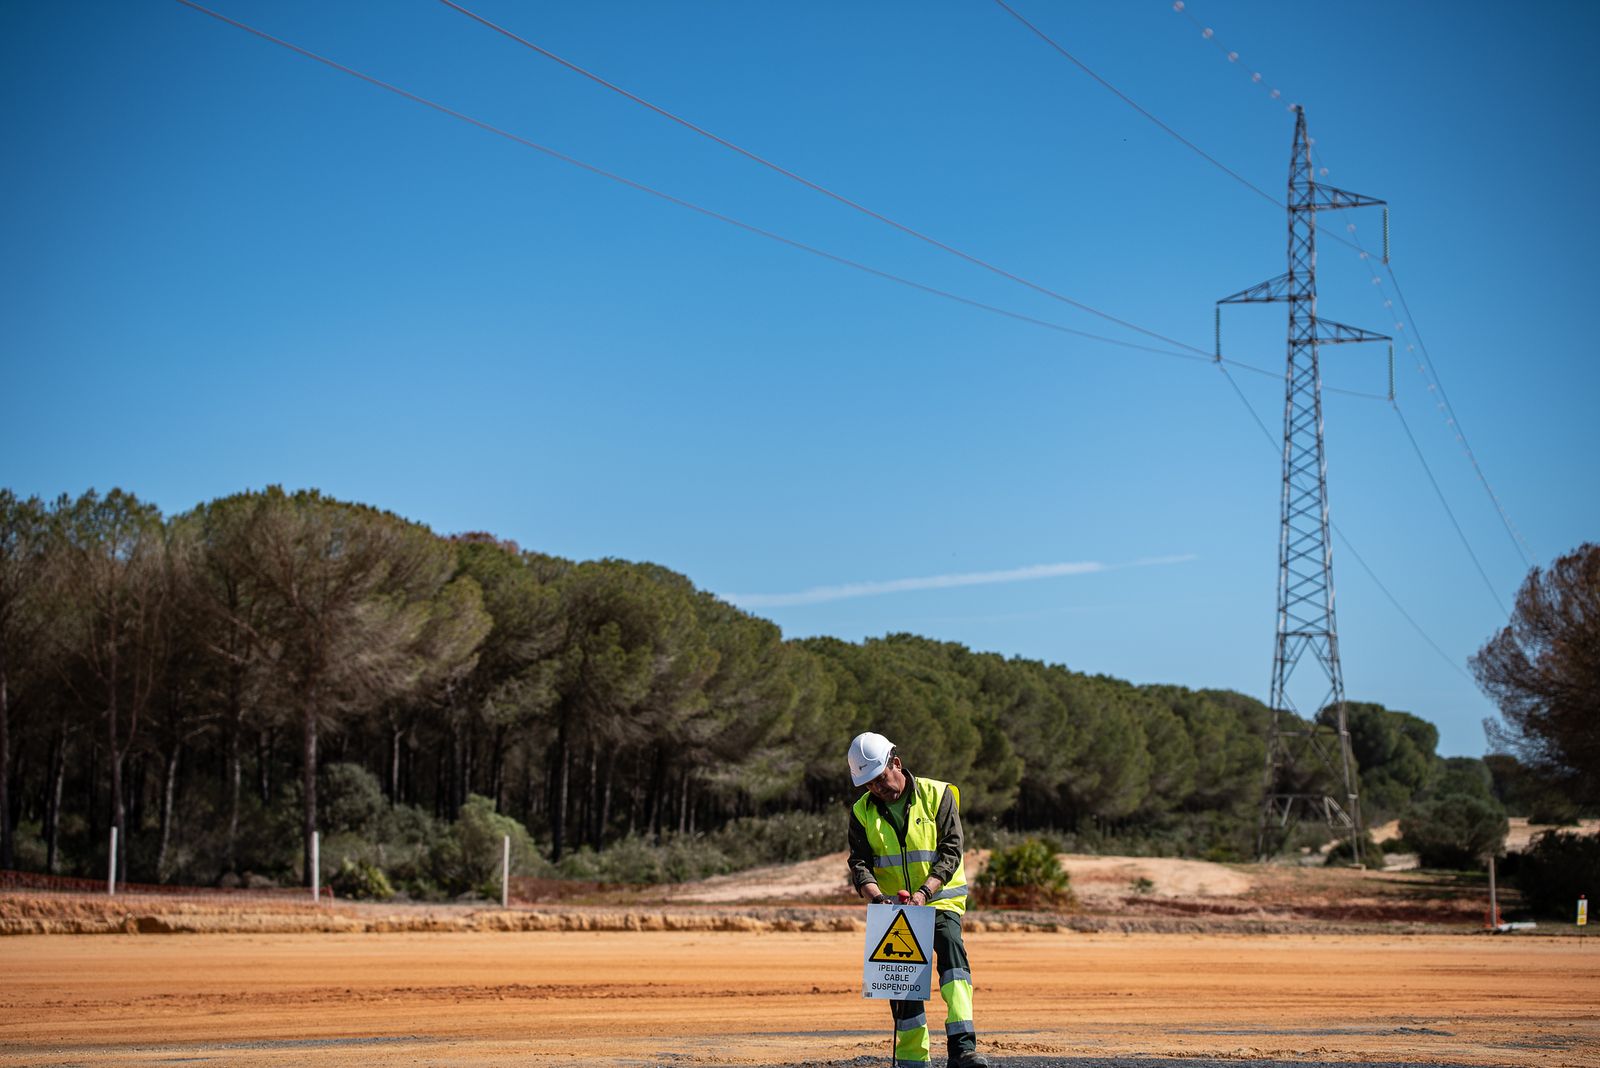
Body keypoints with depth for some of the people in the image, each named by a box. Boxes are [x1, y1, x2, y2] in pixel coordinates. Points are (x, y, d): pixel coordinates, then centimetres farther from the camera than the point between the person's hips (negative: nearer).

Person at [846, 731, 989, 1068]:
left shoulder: (938, 795, -6)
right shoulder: (863, 811, 2)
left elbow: (950, 853, -11)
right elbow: (859, 863, -4)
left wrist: (923, 892, -25)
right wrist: (876, 896, -25)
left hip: (940, 900, -3)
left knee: (951, 949, -27)